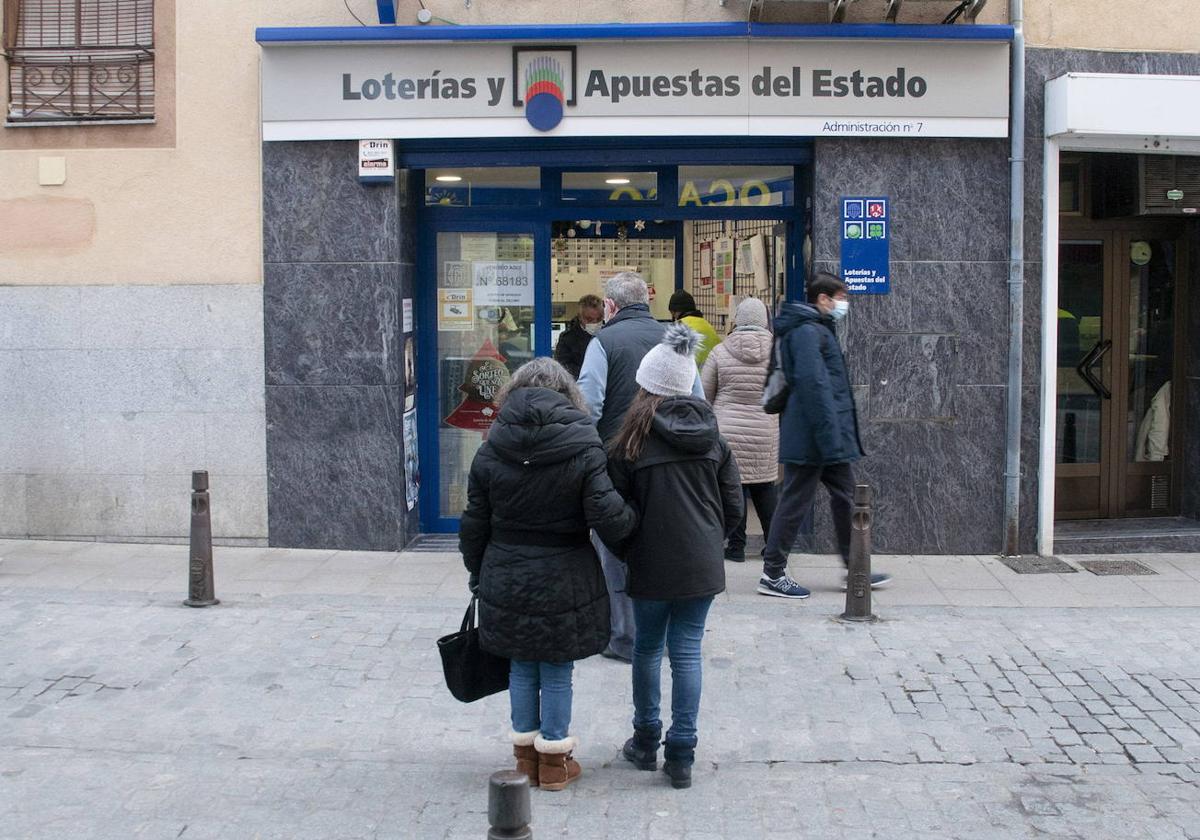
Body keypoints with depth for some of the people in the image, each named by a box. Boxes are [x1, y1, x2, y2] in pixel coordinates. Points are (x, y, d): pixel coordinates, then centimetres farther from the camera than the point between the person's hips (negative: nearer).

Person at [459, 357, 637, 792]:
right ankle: (555, 761, 20)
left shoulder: (490, 453, -2)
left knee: (522, 669, 16)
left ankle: (526, 755, 27)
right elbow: (608, 520, -17)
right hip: (564, 583, -2)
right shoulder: (584, 450, -12)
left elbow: (474, 525, 4)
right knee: (558, 673, 10)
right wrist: (633, 516, 4)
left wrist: (477, 573, 17)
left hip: (506, 581, 3)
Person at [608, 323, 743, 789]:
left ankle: (646, 742, 27)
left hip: (652, 567, -2)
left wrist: (628, 553, 11)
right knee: (687, 650, 6)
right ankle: (681, 754, 6)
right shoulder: (712, 437, 3)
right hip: (702, 566, 3)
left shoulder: (630, 442, -10)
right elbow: (734, 506, 7)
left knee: (647, 647, 15)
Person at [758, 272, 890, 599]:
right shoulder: (806, 332, -15)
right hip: (813, 437, -10)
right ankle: (773, 574, 4)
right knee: (795, 502, -3)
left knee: (845, 498, 14)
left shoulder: (818, 330, 18)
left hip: (828, 438, 10)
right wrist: (830, 440, -26)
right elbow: (813, 385, -23)